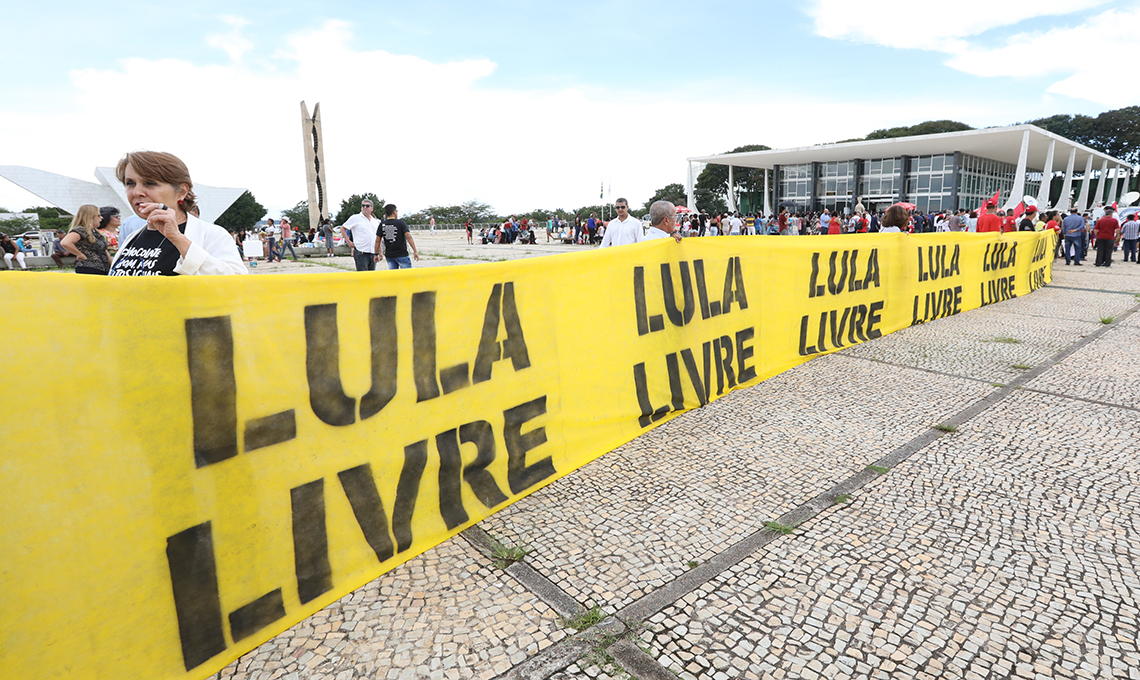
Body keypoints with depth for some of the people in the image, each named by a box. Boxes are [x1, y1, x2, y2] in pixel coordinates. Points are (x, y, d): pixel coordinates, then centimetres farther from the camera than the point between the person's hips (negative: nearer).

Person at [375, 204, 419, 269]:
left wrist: (376, 254, 13)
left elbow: (378, 241, 4)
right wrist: (415, 251, -12)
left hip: (389, 255, 4)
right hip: (402, 255, -4)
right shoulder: (400, 223, -7)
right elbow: (408, 237, -15)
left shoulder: (382, 225, 4)